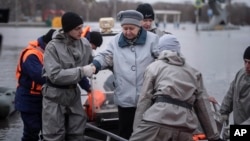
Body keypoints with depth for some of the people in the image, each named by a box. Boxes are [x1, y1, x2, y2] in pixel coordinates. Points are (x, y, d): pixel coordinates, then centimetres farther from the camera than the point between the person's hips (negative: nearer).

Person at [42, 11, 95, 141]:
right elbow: (55, 75, -23)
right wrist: (81, 71, -25)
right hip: (55, 95, -5)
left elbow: (90, 63, 17)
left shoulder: (84, 44, -3)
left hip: (74, 93, 5)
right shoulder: (53, 47, -16)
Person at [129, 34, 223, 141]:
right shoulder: (193, 72, 25)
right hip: (184, 127, 4)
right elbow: (203, 107, 20)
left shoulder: (154, 67, 17)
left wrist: (137, 130, 6)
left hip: (157, 121, -4)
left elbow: (144, 101, 8)